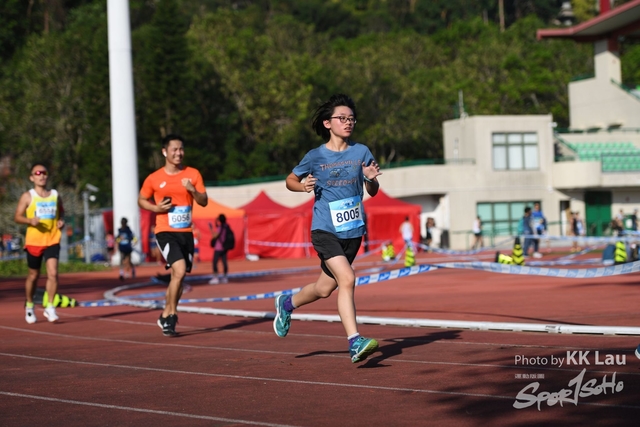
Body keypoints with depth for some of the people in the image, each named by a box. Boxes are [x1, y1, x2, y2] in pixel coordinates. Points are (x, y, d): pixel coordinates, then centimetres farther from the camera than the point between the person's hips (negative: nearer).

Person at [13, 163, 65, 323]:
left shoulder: (55, 195, 8)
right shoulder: (27, 197, -1)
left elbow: (61, 212, 22)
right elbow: (17, 217, -2)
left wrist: (61, 221, 1)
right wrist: (30, 220, -21)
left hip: (52, 241, 1)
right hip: (34, 242, -1)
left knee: (53, 273, -14)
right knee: (33, 275, 9)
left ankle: (50, 307, -6)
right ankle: (29, 305, 30)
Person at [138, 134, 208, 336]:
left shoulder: (193, 174, 4)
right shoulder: (154, 179, -2)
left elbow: (204, 201, 5)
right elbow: (141, 200, 10)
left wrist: (193, 190, -15)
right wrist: (156, 208, -9)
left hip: (186, 232, 4)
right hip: (165, 232, -4)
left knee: (178, 277, 11)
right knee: (180, 270, -22)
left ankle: (166, 316, 28)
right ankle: (171, 314, -8)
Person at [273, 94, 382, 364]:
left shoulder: (361, 152, 4)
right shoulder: (315, 157, -3)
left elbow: (373, 192, 9)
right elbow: (290, 180, 11)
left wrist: (371, 179, -13)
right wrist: (302, 186, -11)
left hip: (353, 232, 4)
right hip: (325, 230, -4)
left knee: (325, 289, 13)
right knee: (347, 279, -22)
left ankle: (287, 303, 42)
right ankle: (355, 343, -22)